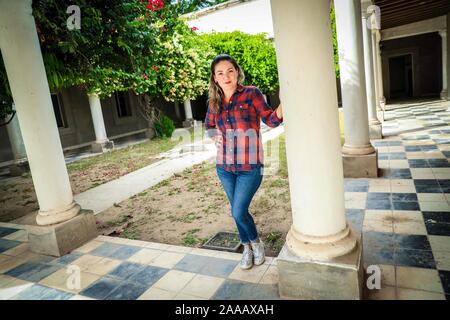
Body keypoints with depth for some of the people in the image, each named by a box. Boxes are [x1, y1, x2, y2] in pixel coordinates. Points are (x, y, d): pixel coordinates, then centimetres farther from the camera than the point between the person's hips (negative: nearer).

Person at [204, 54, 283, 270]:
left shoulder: (251, 93, -5)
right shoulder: (215, 102, 7)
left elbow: (271, 120, -8)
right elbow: (209, 126, 23)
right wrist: (216, 139, 4)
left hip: (250, 166, -4)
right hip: (225, 167, 5)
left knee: (238, 212, -5)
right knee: (237, 211, 14)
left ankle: (256, 243, 26)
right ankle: (247, 248, 36)